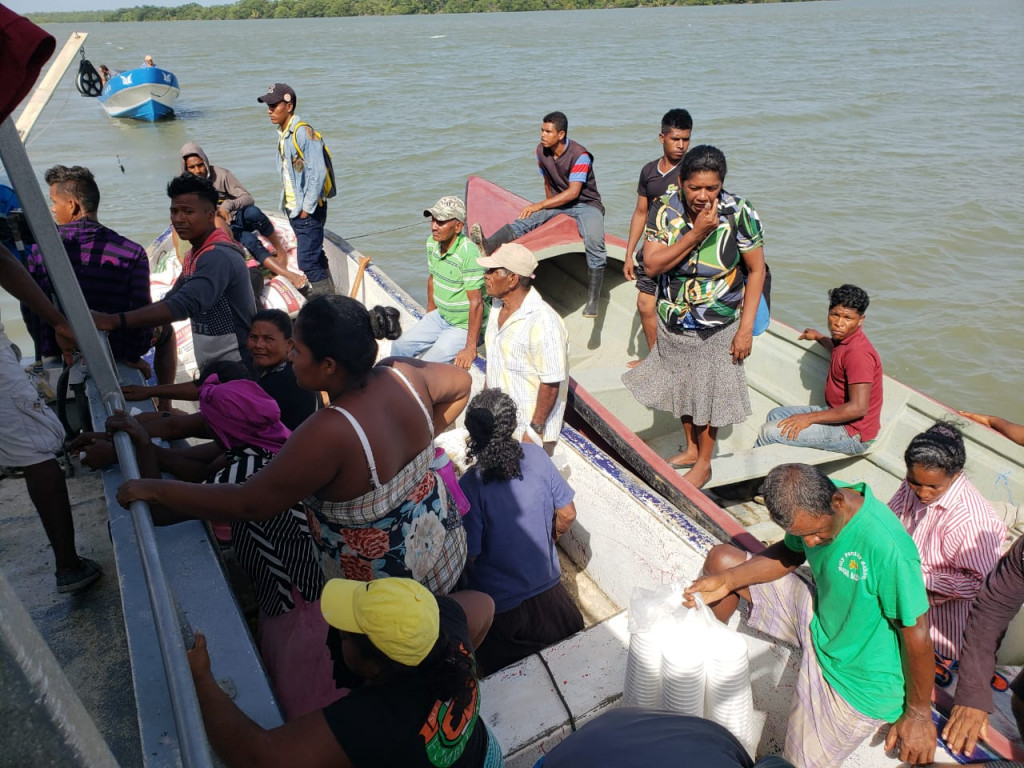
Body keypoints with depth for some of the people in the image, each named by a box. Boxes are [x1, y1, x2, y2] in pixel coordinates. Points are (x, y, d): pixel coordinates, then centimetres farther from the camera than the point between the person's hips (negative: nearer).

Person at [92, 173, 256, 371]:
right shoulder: (193, 255, 13)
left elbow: (184, 305, -32)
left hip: (235, 369, -9)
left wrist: (114, 321, -34)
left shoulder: (219, 257, -20)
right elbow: (171, 300, 19)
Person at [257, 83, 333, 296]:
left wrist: (307, 209, -19)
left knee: (307, 262, -10)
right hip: (294, 209, 9)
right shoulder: (282, 133, 13)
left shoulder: (303, 132, -15)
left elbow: (317, 173, -21)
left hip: (309, 210, -9)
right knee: (316, 257, 15)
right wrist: (287, 203, 12)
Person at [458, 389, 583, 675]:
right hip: (547, 588, 4)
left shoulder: (469, 485, -30)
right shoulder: (537, 456, -18)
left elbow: (468, 556, -24)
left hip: (498, 604, -4)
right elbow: (567, 514, -6)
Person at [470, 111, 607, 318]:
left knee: (594, 243, -32)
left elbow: (573, 192, -26)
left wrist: (540, 205, -29)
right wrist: (548, 209, 13)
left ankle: (592, 301, -28)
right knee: (528, 219, -25)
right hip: (558, 202, 5)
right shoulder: (541, 151, -1)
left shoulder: (579, 155, -19)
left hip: (586, 204, -5)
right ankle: (487, 246, -49)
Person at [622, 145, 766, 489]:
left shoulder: (739, 214, -17)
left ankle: (704, 463, 33)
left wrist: (746, 328, -14)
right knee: (682, 388, 19)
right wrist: (697, 233, -28)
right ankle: (691, 449, 44)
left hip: (717, 328, -3)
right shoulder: (668, 211, -13)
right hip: (673, 323, 3)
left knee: (709, 393, 11)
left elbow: (756, 270, -10)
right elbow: (652, 265, -19)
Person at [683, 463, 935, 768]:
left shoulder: (887, 547, -37)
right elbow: (788, 554, 2)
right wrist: (727, 581, -12)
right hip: (816, 616, 7)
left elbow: (917, 634, -25)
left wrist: (919, 714, -12)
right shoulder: (814, 505, -16)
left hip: (854, 679, -6)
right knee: (721, 558, 4)